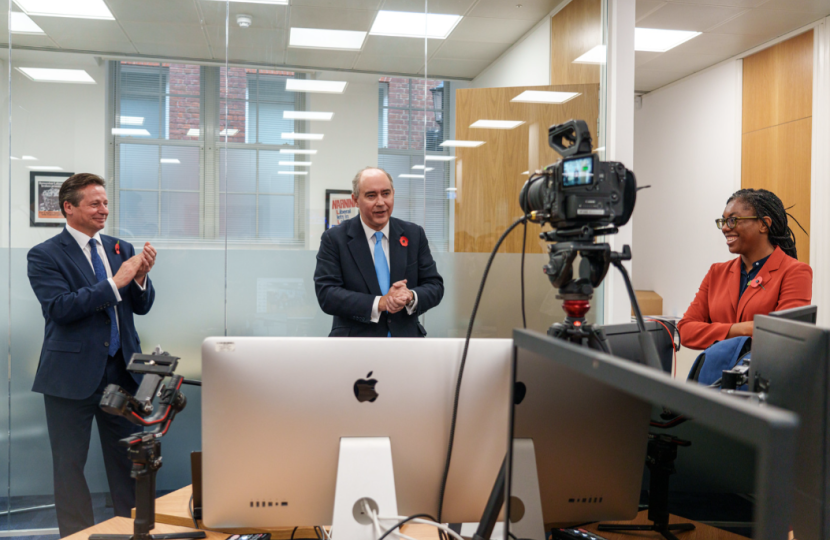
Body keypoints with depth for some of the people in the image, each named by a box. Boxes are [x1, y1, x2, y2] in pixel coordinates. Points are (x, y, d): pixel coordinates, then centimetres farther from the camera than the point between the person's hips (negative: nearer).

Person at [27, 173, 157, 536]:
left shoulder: (121, 249, 10)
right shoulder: (45, 255, -4)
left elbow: (142, 306, 8)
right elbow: (59, 307, -18)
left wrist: (140, 277, -12)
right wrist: (115, 283, -22)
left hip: (121, 369, 4)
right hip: (72, 374, -4)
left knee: (127, 458, 11)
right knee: (70, 463, 8)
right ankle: (77, 533, 22)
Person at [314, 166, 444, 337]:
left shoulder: (414, 234, 6)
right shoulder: (334, 238, -2)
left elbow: (435, 286, 6)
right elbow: (326, 294, -11)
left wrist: (411, 297, -17)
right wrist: (379, 303, -21)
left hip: (406, 335, 3)